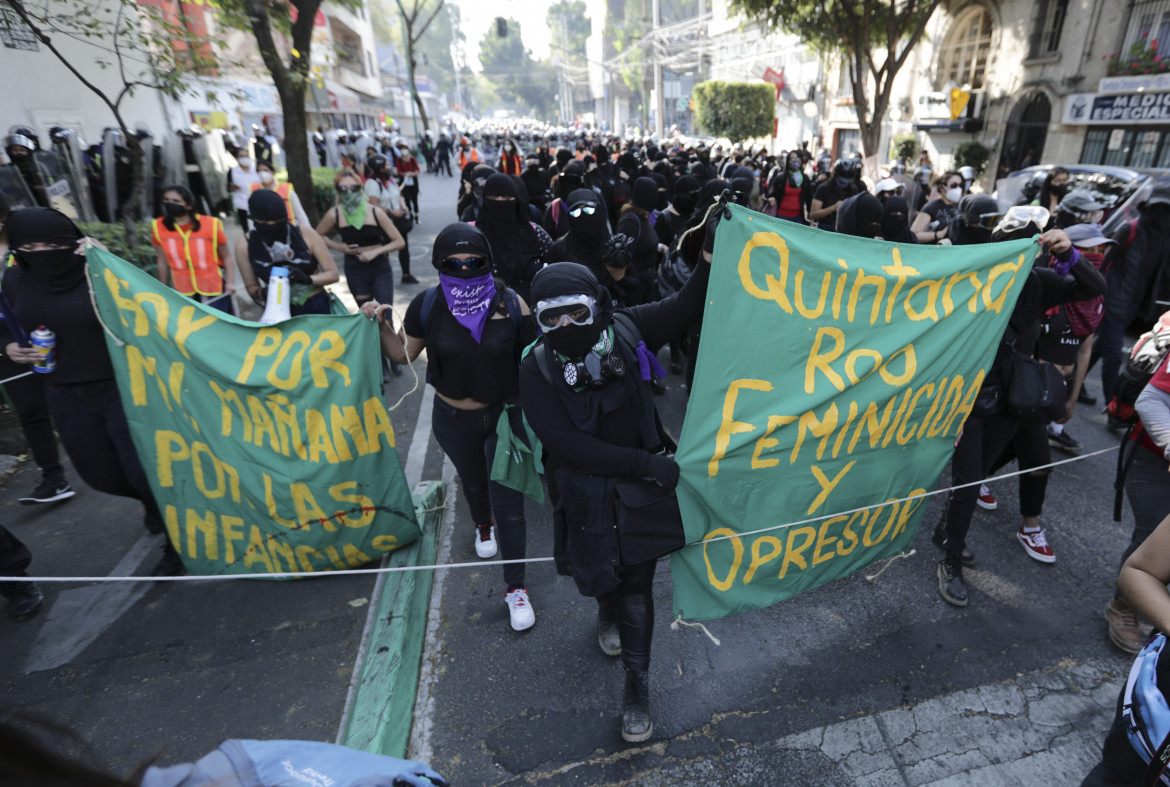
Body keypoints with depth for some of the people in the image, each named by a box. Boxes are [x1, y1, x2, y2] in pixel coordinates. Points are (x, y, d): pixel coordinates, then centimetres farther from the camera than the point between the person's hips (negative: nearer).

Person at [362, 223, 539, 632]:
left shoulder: (511, 304, -17)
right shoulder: (427, 306, -13)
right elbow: (403, 354, 0)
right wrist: (381, 324, -14)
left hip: (506, 414, -2)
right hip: (454, 420, 2)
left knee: (509, 503, -1)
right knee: (473, 480, 29)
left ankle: (515, 588, 19)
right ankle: (483, 525, 64)